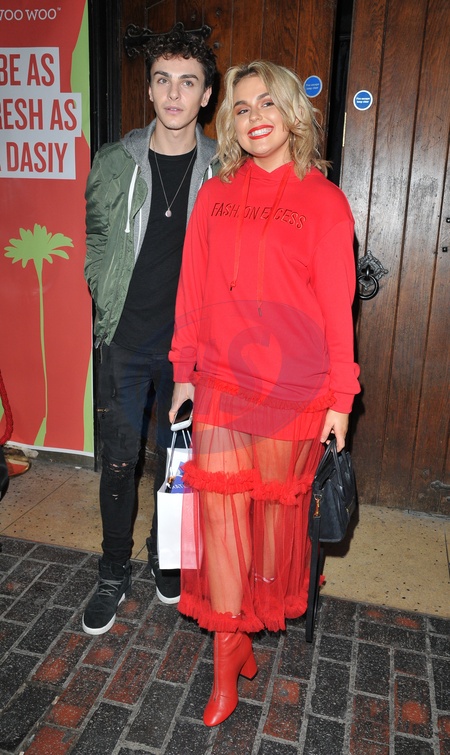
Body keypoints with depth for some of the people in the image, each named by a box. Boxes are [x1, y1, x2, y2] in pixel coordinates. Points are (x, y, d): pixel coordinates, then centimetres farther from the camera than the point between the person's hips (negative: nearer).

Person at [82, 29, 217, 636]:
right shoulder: (114, 162, 1)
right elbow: (92, 234, 13)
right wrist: (104, 292, 2)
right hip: (125, 339, 1)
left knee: (177, 458, 13)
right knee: (119, 461, 6)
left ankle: (165, 553, 37)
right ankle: (114, 575, 26)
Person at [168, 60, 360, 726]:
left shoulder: (323, 201, -1)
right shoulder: (214, 196, 7)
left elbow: (337, 305, -3)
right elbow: (192, 291, 8)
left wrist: (340, 397, -4)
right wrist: (184, 373, 7)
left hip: (293, 388, -2)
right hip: (220, 382, 3)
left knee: (277, 502, 12)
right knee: (219, 510, 2)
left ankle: (268, 615, 40)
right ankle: (228, 661, 18)